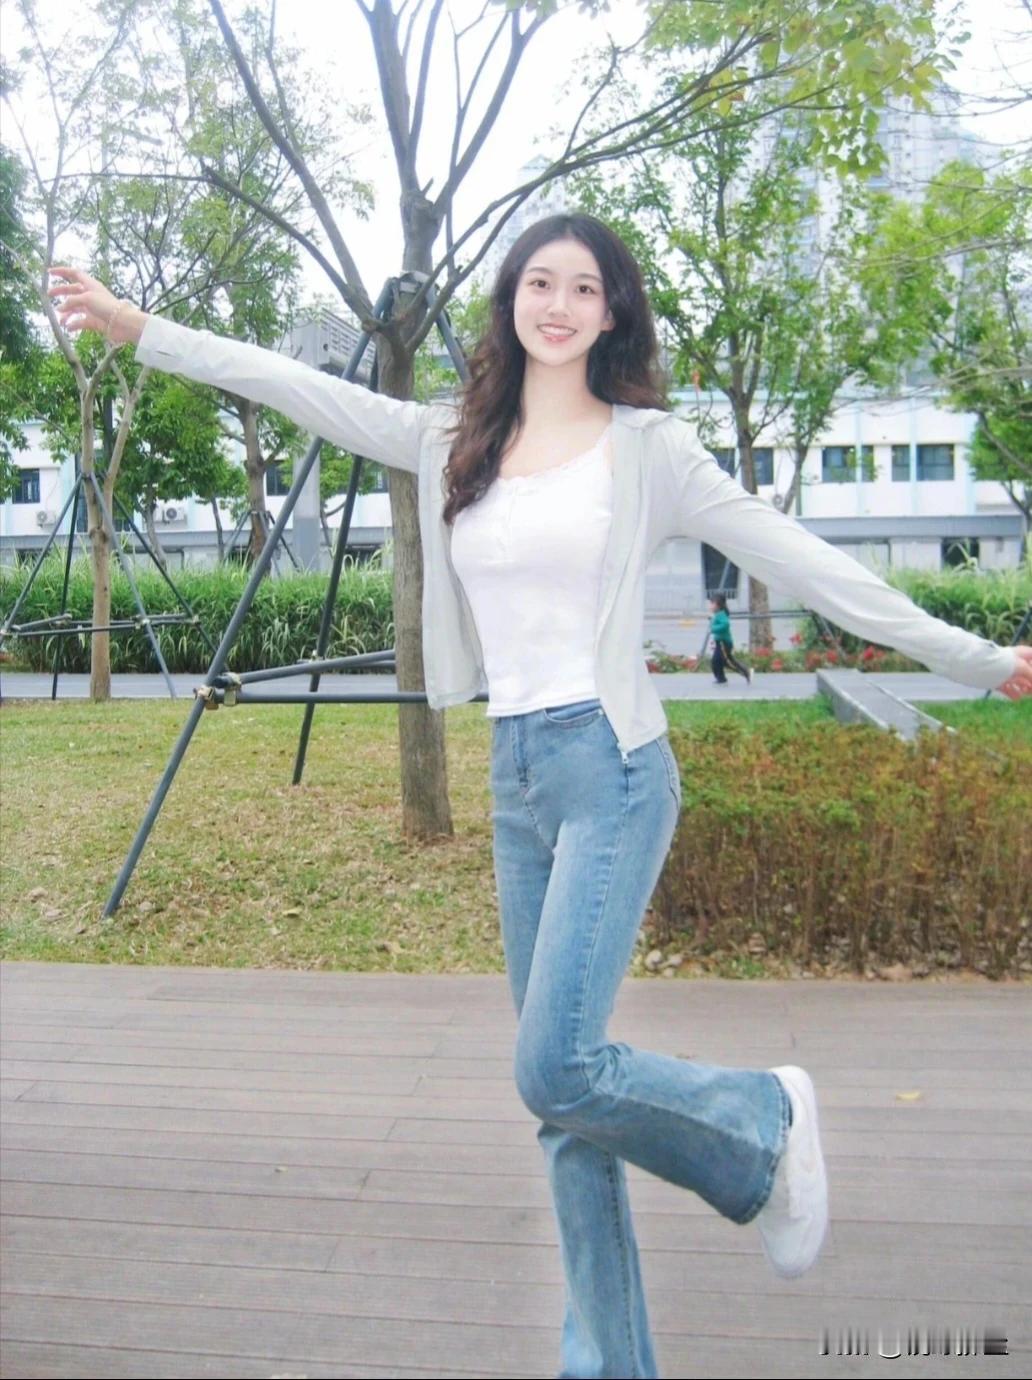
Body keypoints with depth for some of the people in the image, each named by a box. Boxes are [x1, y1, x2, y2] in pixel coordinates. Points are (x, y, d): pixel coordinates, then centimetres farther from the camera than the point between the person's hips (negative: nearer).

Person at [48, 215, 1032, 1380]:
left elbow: (799, 561, -1)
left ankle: (764, 1117, 16)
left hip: (610, 768, -5)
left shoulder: (646, 447, -1)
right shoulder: (455, 441, 11)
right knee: (562, 1083, 10)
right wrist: (138, 329, 14)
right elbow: (301, 388, 13)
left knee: (556, 1067, -14)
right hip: (514, 776, 5)